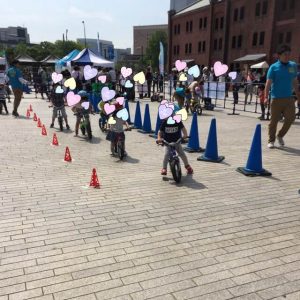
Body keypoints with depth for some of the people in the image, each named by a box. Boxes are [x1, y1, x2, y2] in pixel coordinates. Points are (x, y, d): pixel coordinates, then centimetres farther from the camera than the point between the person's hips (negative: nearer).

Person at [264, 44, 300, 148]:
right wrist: (266, 97, -20)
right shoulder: (274, 67, -5)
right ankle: (271, 140, 18)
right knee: (274, 120, 3)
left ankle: (280, 135, 20)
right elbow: (268, 83, -10)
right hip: (276, 99, -4)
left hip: (289, 98, 4)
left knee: (290, 118, -4)